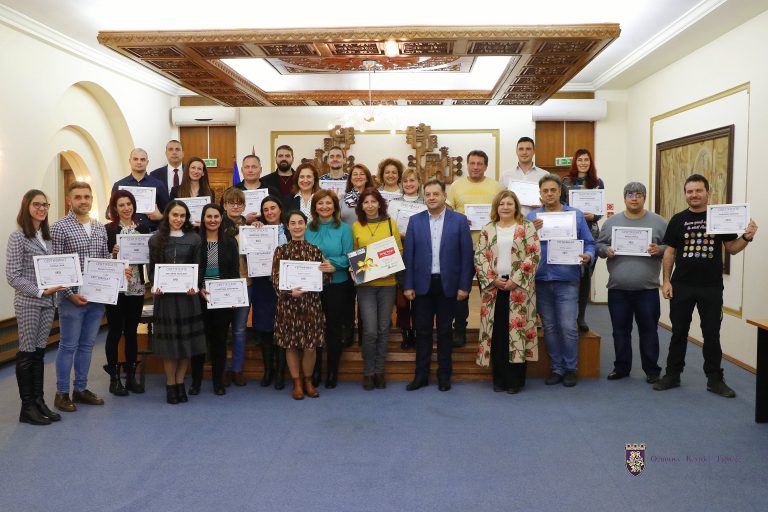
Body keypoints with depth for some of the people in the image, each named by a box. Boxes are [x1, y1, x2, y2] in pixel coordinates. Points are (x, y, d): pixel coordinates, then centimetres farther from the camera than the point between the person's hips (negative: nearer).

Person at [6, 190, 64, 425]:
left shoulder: (47, 237, 11)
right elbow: (13, 276, -12)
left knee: (39, 353, 11)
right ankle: (27, 407, 11)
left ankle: (39, 402, 18)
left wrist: (53, 295, 3)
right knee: (27, 353, 2)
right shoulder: (17, 237, -8)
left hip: (48, 303, 6)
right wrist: (40, 292, -18)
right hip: (28, 303, -6)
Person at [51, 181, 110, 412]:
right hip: (73, 297, -5)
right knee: (68, 346, 4)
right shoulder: (60, 227, -8)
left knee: (87, 345, 13)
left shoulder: (100, 228, 9)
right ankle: (62, 393, 16)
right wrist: (70, 294, -17)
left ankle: (81, 389, 25)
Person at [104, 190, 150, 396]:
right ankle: (114, 377, 15)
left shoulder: (143, 228, 8)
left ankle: (131, 375, 20)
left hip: (136, 287, 3)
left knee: (131, 332, 11)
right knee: (115, 332, 5)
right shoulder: (108, 229, -3)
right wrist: (113, 253, -22)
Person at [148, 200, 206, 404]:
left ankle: (180, 382, 19)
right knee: (168, 340, 4)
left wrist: (194, 286, -12)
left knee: (186, 339, 5)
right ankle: (170, 385, 17)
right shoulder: (156, 239, 6)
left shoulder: (194, 239, 5)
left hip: (187, 294, 0)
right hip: (164, 295, 0)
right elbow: (151, 269, 7)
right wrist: (155, 286, -11)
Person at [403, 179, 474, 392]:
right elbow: (408, 255, 1)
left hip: (448, 285, -1)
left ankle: (444, 375, 20)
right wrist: (408, 285, -4)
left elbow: (467, 255, -2)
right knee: (422, 331, 8)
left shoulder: (459, 220, -1)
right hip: (422, 284, 1)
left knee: (445, 331, 9)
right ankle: (421, 375, 19)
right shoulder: (415, 221, 3)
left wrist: (464, 286, -7)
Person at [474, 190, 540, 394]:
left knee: (517, 330, -1)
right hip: (494, 287, 2)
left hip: (519, 287, -2)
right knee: (496, 333, 4)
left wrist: (515, 279, -13)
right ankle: (499, 378, 15)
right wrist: (493, 279, -9)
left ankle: (516, 379, 10)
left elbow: (534, 255, -6)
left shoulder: (527, 227, 2)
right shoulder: (487, 230, 10)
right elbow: (479, 257, 4)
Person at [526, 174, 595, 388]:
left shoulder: (576, 215, 4)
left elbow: (589, 243, 6)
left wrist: (587, 255, -15)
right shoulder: (532, 217, 7)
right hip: (541, 280, 2)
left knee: (568, 327, -4)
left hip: (567, 280, -2)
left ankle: (570, 368, 15)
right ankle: (557, 368, 23)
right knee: (549, 328, 11)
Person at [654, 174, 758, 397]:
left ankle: (715, 379, 18)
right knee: (679, 332, 9)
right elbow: (669, 252, 4)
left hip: (712, 287, 0)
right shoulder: (678, 220, 3)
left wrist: (747, 237, -16)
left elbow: (732, 248, 4)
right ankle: (672, 375, 20)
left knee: (712, 334, 7)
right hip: (681, 286, 1)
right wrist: (666, 281, -2)